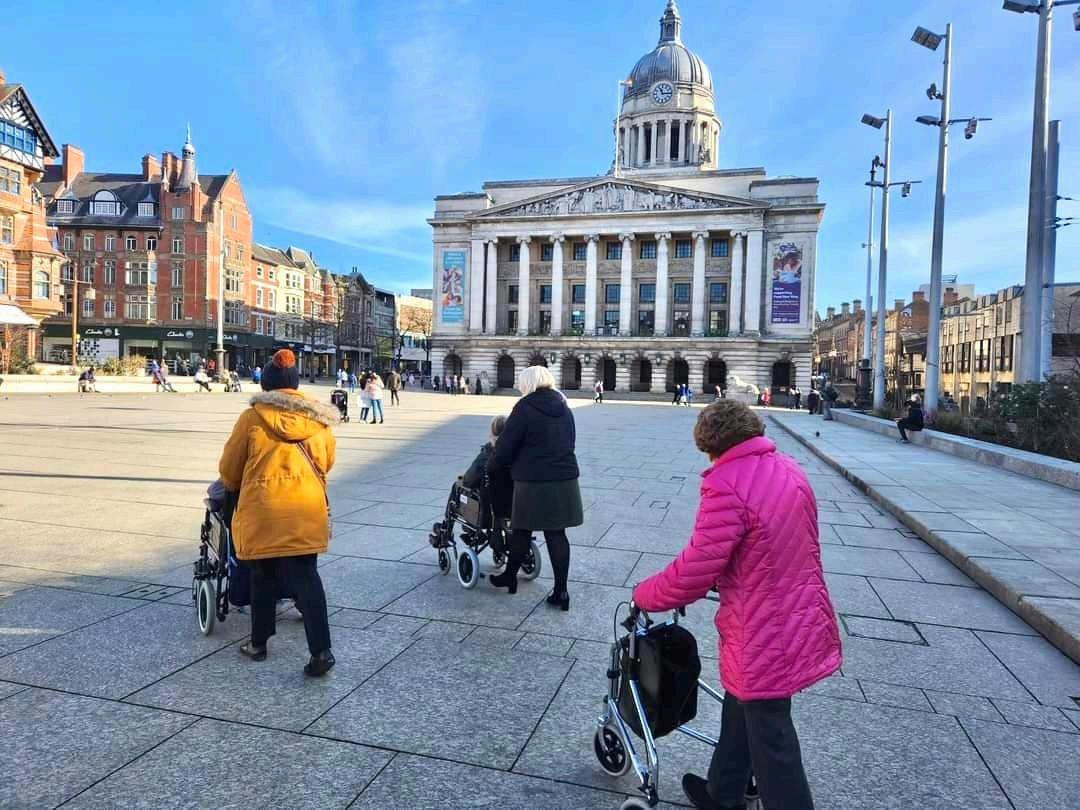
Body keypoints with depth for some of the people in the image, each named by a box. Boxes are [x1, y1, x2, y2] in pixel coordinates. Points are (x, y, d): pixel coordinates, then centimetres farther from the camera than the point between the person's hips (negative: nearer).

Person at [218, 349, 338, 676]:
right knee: (307, 579, 4)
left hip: (264, 511, -1)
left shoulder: (252, 418, -1)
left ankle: (258, 642, 30)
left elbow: (229, 469, 8)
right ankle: (321, 650, -2)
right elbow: (326, 463, 17)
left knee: (264, 577, 16)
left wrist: (234, 488, 30)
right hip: (307, 512, 1)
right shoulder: (319, 419, 6)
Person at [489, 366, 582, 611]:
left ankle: (510, 577, 31)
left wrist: (502, 462, 11)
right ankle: (560, 591, 11)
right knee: (557, 534, 9)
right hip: (565, 480, 5)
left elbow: (505, 447, -9)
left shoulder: (525, 407, -10)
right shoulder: (564, 407, 10)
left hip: (534, 482, -5)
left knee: (521, 530, 12)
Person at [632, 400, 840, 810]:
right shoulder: (789, 469, 2)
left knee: (772, 745, 11)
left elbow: (693, 572, -24)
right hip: (802, 621, 9)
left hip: (765, 639, -9)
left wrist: (643, 595, -6)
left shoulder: (727, 485, -26)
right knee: (739, 710, 27)